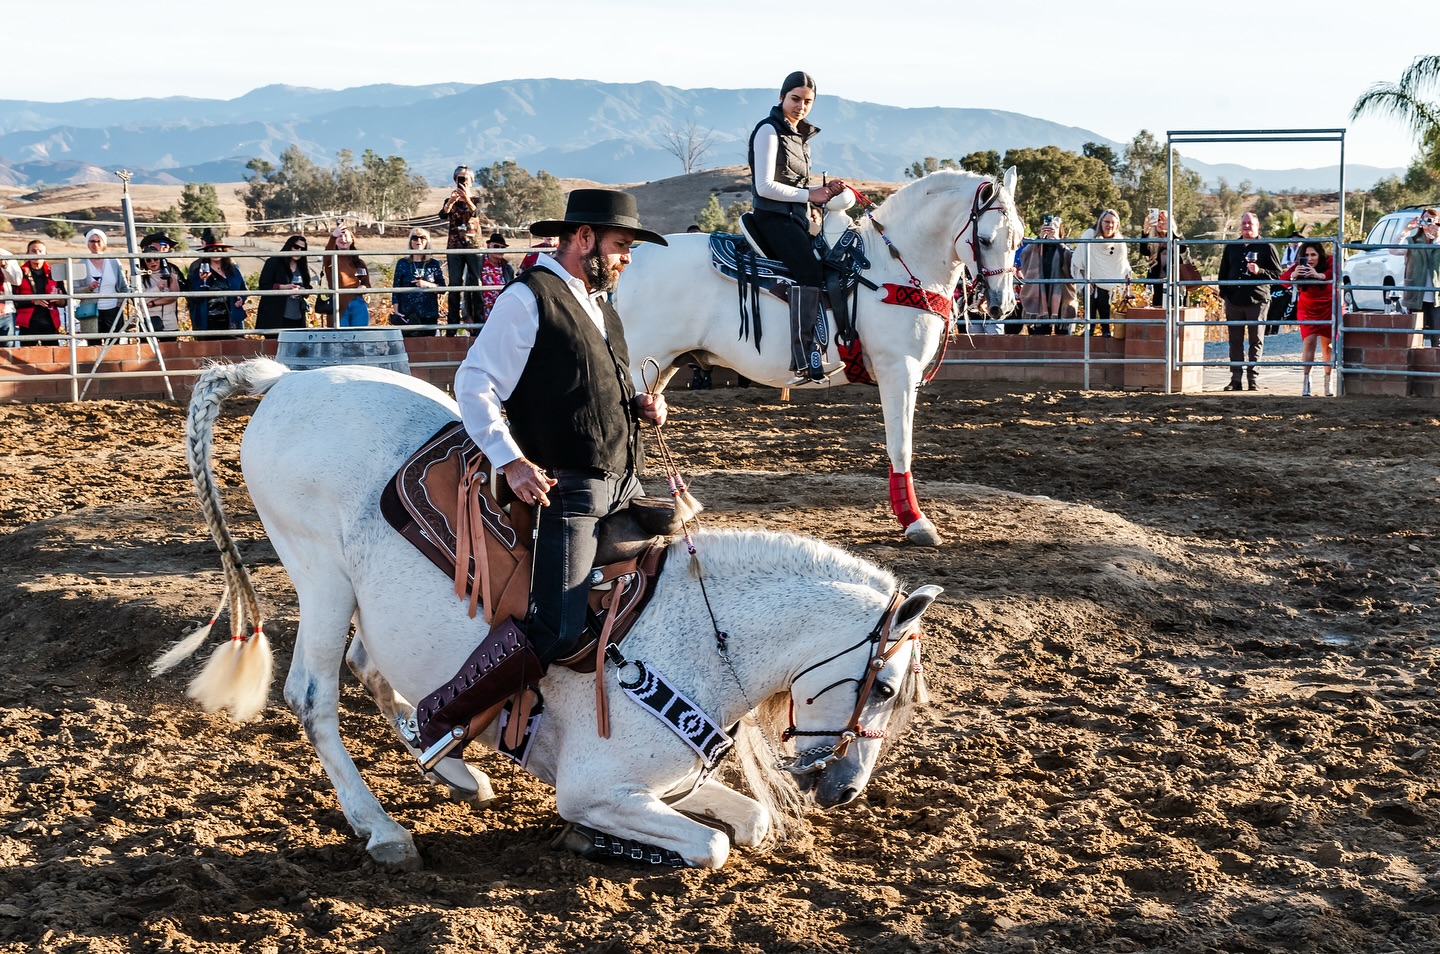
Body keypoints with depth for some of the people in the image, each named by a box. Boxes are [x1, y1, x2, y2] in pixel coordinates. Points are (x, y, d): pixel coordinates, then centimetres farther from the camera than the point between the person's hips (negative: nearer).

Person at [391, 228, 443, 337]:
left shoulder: (434, 264, 8)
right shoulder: (403, 264, 7)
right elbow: (396, 290, 5)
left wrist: (427, 284, -13)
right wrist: (396, 311, -4)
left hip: (429, 314, 1)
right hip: (407, 315, -1)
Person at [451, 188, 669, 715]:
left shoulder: (598, 304, 20)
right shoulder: (528, 298, -8)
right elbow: (473, 385, -12)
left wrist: (640, 405, 10)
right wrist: (512, 463, -22)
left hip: (624, 485, 9)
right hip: (566, 489, -9)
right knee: (557, 632, -15)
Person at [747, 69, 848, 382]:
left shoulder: (801, 136, 19)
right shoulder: (769, 131, -6)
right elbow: (765, 186, -15)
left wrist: (825, 191, 6)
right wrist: (810, 195, -12)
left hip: (796, 218, 10)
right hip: (773, 218, -10)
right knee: (810, 272, -28)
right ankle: (804, 359, -34)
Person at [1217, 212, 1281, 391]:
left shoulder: (1266, 247, 3)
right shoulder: (1231, 247, 15)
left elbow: (1277, 273, -1)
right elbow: (1223, 273, 21)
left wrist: (1259, 271, -17)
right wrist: (1223, 294, 11)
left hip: (1257, 301, -4)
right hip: (1234, 301, 4)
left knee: (1256, 341, 0)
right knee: (1235, 341, 4)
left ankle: (1254, 378, 3)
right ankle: (1235, 379, 7)